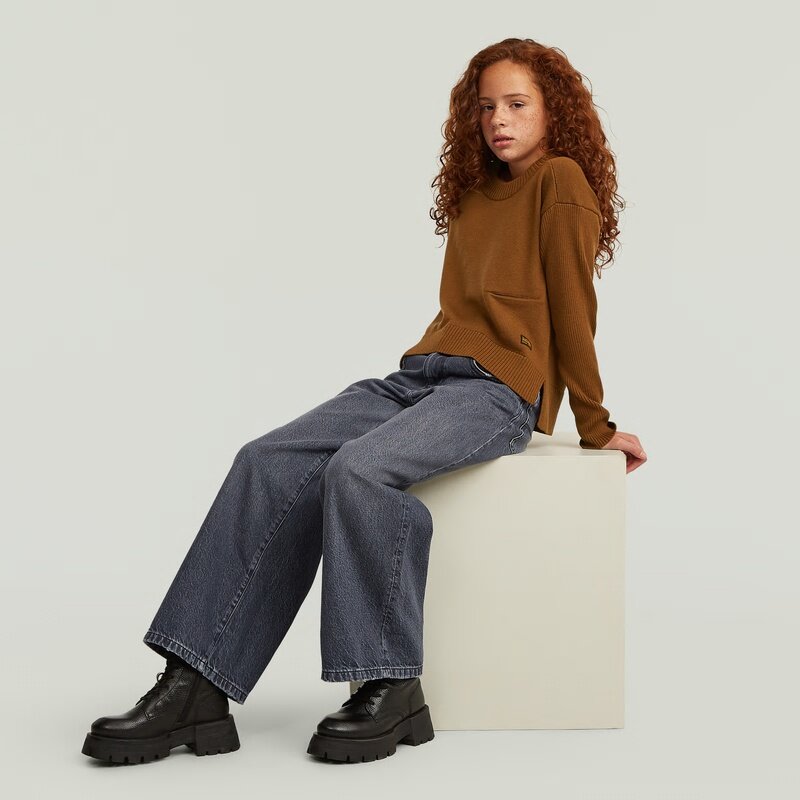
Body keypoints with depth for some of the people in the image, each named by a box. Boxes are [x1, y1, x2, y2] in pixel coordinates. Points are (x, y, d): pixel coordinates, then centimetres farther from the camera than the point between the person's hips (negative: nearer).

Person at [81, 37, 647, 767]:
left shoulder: (562, 181, 0)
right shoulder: (474, 193, 25)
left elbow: (573, 311, -2)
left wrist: (596, 428, 1)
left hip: (499, 389, -8)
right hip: (421, 373, 8)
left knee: (357, 469, -34)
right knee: (270, 462, -14)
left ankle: (391, 691, -23)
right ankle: (197, 689, -20)